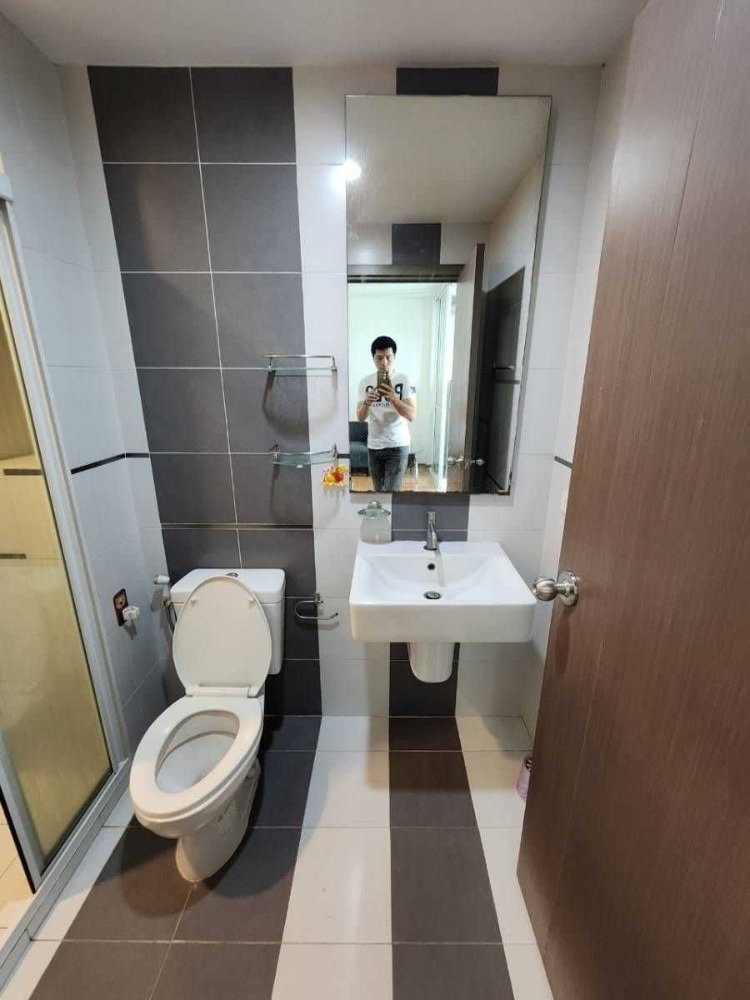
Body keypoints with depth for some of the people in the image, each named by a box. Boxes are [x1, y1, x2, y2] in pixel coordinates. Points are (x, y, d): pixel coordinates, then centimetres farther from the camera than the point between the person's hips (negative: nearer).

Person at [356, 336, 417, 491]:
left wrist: (393, 398, -29)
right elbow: (360, 417, -2)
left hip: (398, 445, -4)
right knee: (379, 491, 15)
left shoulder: (404, 380, -7)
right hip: (374, 445, 4)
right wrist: (367, 403, -23)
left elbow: (412, 415, -14)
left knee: (391, 492, -7)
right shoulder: (365, 382, 2)